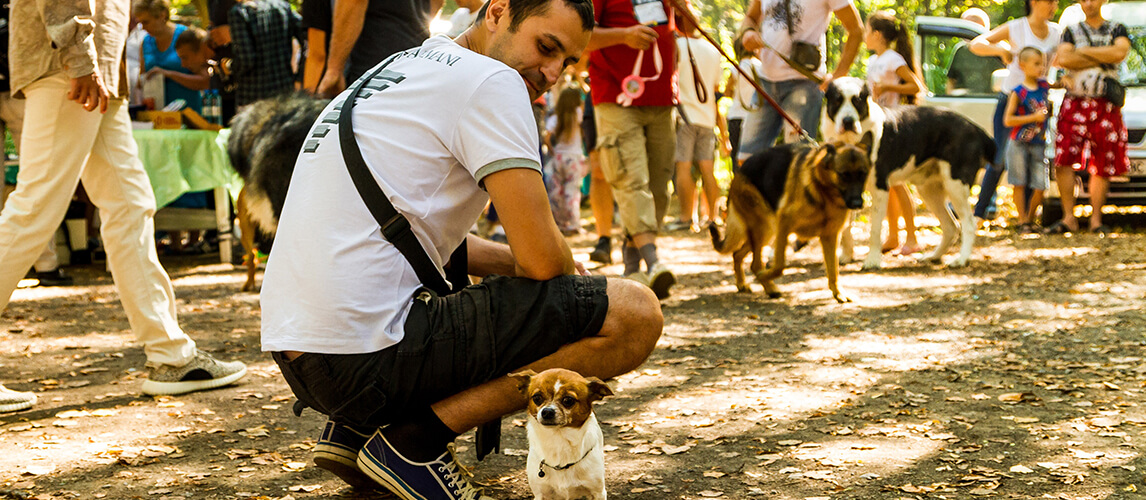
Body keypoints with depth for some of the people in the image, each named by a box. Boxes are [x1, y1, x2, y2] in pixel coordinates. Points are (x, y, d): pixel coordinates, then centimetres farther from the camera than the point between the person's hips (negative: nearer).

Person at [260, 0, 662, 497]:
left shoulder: (404, 69, 22)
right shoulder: (490, 81, -7)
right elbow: (541, 258, -12)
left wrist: (515, 262, 20)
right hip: (366, 358, -10)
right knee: (635, 313, -10)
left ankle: (353, 430, 17)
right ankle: (418, 439, -8)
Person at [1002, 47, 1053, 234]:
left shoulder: (1044, 86, 8)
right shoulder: (1018, 92, -8)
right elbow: (1007, 120, -13)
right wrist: (1033, 117, -16)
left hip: (1038, 145, 4)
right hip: (1019, 143, -4)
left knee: (1040, 186, -1)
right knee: (1020, 183, 1)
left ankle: (1030, 219, 17)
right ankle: (1022, 221, 9)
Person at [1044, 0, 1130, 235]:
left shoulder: (1117, 29, 13)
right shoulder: (1071, 31, 14)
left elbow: (1121, 52, -9)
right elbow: (1063, 59, -5)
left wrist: (1083, 52, -6)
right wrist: (1102, 58, -6)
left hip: (1107, 107, 0)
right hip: (1074, 104, 0)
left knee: (1102, 167, -1)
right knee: (1063, 162, -11)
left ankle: (1096, 220, 6)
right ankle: (1069, 218, -5)